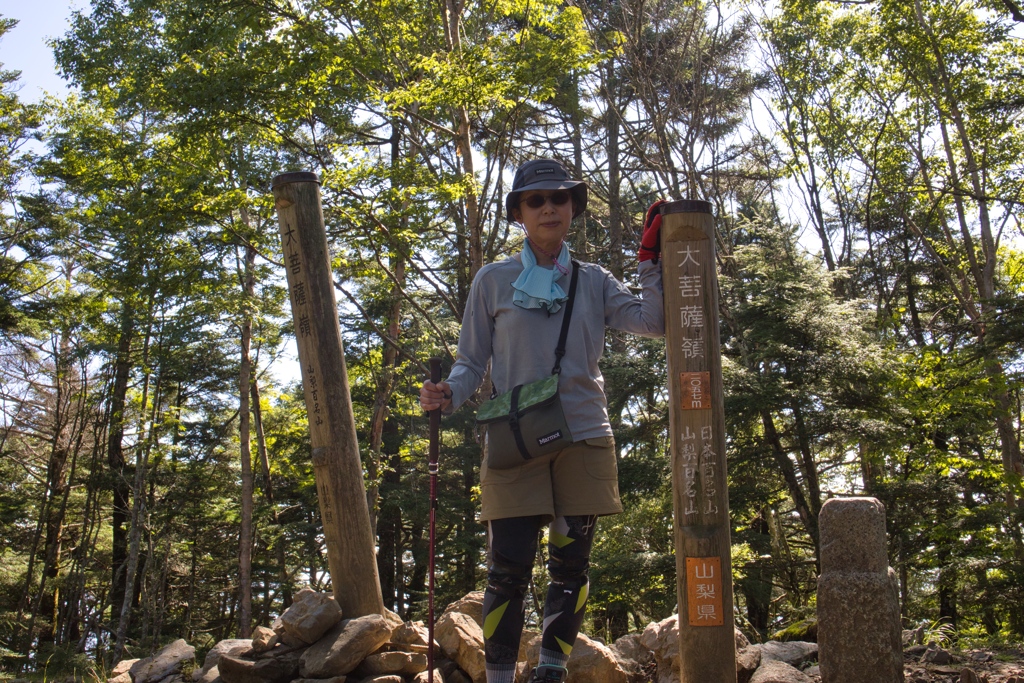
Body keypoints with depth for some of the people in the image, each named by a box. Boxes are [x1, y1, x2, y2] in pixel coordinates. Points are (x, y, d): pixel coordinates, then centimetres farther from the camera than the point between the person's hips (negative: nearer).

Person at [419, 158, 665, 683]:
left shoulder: (593, 281, 11)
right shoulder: (493, 280, 6)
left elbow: (653, 322, 0)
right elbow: (472, 361, 6)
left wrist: (652, 259, -7)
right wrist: (447, 394, -13)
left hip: (584, 438, 3)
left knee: (571, 565, 7)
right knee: (508, 569, -5)